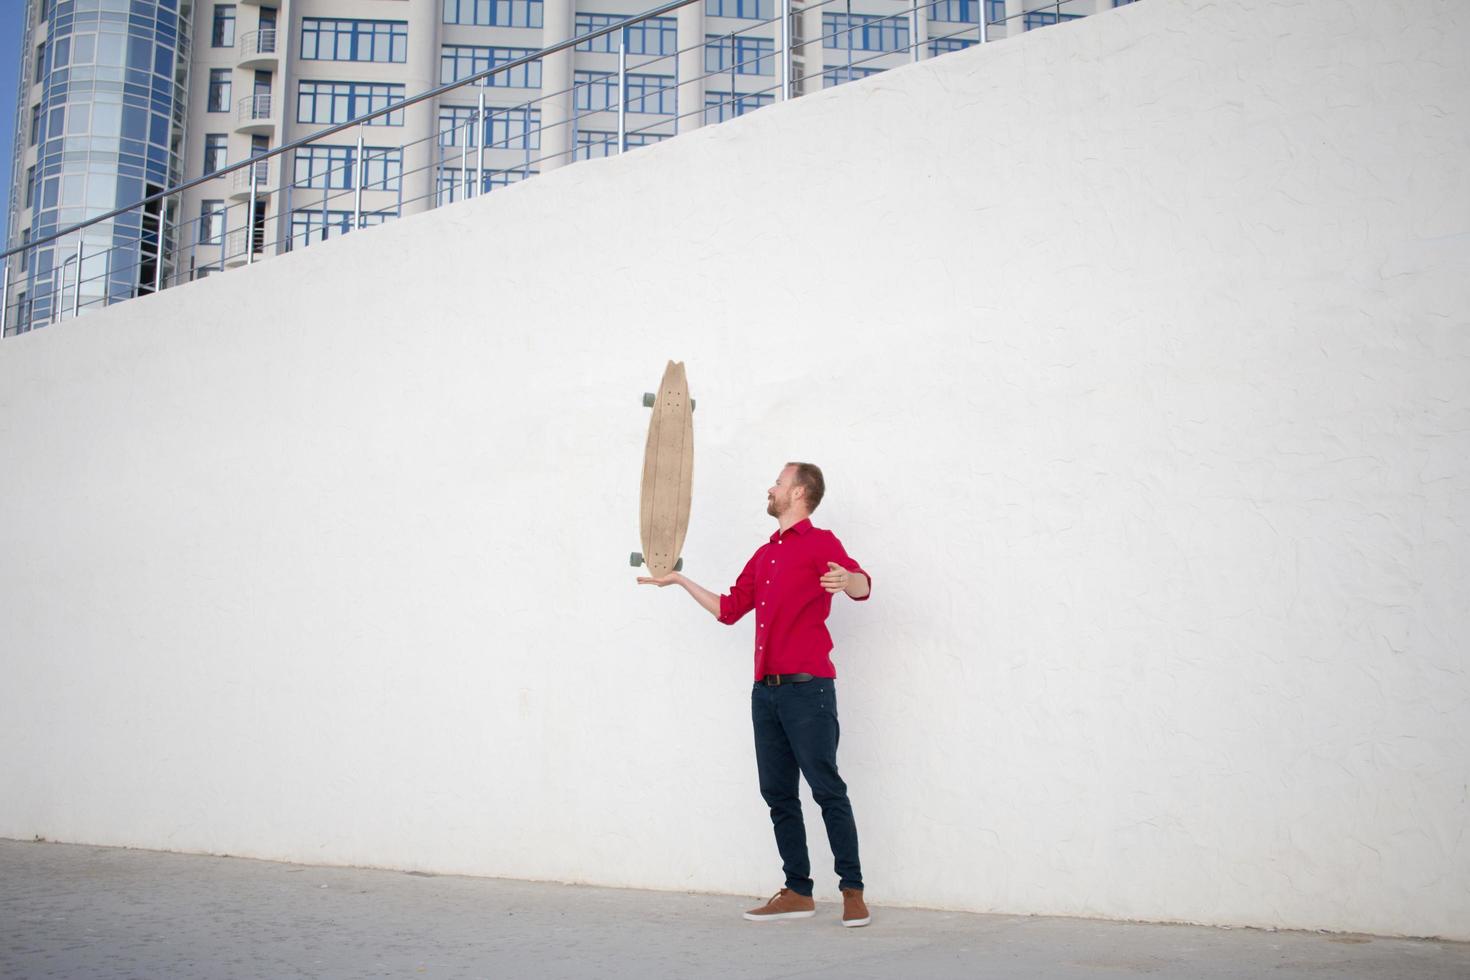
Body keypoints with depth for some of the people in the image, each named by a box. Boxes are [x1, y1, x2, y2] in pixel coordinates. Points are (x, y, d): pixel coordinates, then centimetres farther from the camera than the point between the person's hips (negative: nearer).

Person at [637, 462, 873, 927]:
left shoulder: (819, 543, -2)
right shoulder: (764, 554, 22)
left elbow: (862, 584, -19)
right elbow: (729, 609, 29)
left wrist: (848, 580, -43)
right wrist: (680, 580, 32)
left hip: (807, 688, -8)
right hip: (766, 691, 8)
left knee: (827, 791, -6)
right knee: (778, 795, 8)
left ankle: (853, 893, 0)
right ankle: (798, 893, 15)